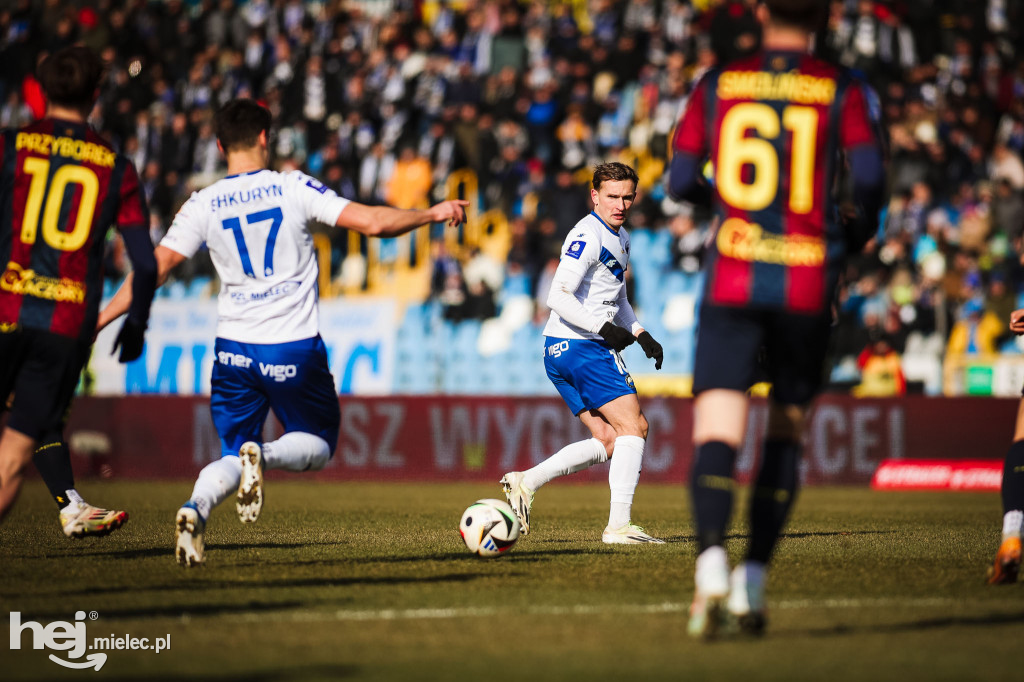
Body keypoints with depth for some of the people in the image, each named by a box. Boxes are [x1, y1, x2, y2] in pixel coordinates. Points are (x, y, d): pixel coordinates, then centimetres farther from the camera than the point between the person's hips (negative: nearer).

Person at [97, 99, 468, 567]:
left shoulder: (203, 205, 0)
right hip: (294, 351, -2)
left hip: (234, 349, 2)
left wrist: (97, 321, 5)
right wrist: (434, 213, 6)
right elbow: (373, 222, -9)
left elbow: (155, 268, -3)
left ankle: (195, 509, -20)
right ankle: (262, 456, -18)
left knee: (231, 455, 14)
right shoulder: (293, 188, -5)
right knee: (317, 447, 17)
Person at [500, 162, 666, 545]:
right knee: (632, 427, -10)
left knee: (609, 441, 8)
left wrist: (641, 335, 16)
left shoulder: (621, 239, 18)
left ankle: (525, 483, 4)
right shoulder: (588, 236, -14)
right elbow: (558, 298, -20)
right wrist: (605, 329, -24)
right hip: (580, 345, -10)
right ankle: (619, 525, -13)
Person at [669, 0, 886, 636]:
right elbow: (869, 174, -11)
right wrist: (859, 231, 9)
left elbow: (681, 182, 6)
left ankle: (712, 557, -31)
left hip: (731, 280, 0)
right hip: (809, 285, 0)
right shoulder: (844, 89, 1)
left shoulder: (717, 84, 6)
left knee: (717, 432, -7)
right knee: (787, 429, 16)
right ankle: (754, 581, 9)